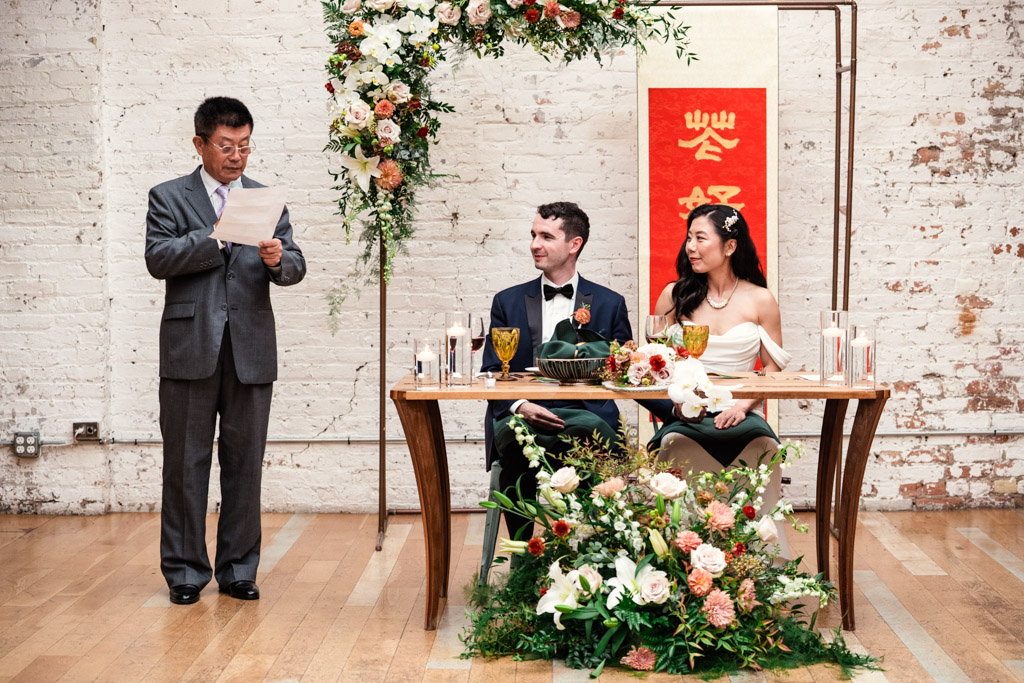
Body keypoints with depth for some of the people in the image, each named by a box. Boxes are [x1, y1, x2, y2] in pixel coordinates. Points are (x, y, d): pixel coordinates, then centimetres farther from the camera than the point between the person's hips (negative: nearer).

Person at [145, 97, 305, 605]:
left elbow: (296, 267, 5)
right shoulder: (168, 197, 7)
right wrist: (216, 238, -16)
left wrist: (278, 260, -18)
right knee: (185, 463, 3)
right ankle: (185, 571, 14)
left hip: (251, 348, 2)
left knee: (245, 463, 6)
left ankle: (238, 569, 16)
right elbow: (158, 259, -7)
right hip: (190, 347, -2)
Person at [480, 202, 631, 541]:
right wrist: (519, 407, -13)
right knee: (515, 443, -33)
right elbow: (491, 372, 8)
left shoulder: (609, 303, 14)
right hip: (521, 415, 1)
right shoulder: (508, 301, 16)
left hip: (585, 414, 0)